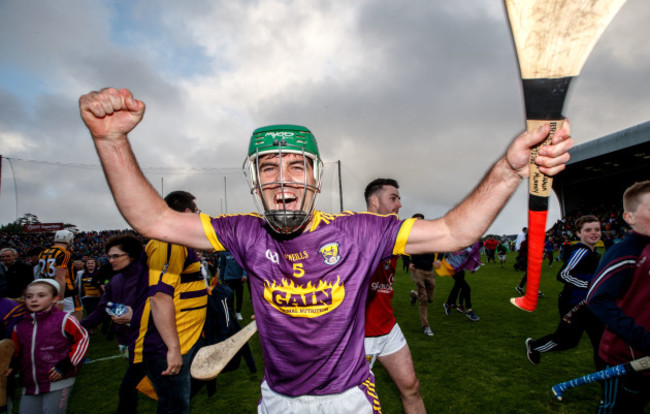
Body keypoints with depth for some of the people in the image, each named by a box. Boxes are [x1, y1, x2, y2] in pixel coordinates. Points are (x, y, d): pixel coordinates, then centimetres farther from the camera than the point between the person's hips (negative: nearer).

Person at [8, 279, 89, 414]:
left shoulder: (64, 320, -9)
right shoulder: (19, 325, 9)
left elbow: (83, 339, -4)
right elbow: (15, 351, 19)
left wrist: (67, 365, -10)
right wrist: (9, 367, 0)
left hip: (58, 383, -5)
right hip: (30, 387, 6)